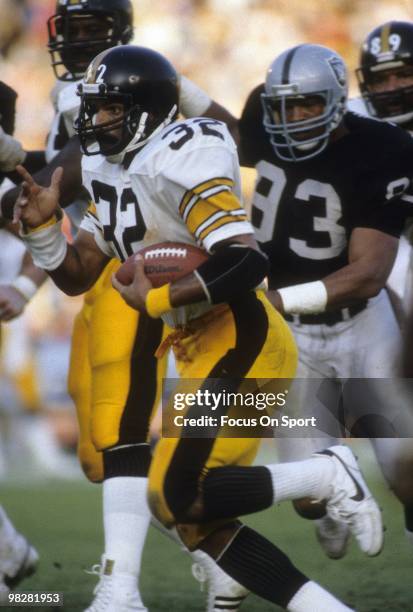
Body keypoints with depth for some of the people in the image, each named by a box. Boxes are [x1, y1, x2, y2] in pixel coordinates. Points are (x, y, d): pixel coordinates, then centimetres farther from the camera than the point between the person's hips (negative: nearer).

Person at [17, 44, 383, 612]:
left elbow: (246, 264, -26)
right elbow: (75, 276, 17)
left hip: (241, 342, -10)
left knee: (179, 498, -16)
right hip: (202, 350, 10)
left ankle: (328, 476, -4)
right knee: (200, 522, 7)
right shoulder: (116, 173, 13)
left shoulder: (178, 163, -16)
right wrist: (42, 225, 0)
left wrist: (155, 299, -19)